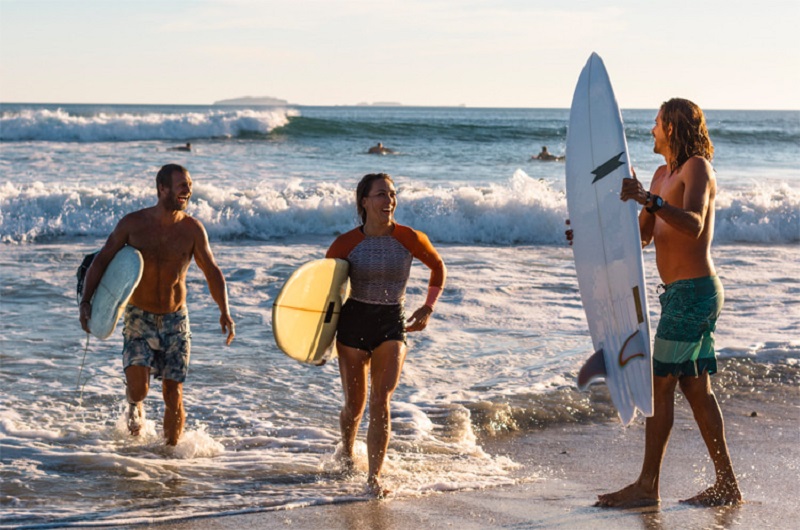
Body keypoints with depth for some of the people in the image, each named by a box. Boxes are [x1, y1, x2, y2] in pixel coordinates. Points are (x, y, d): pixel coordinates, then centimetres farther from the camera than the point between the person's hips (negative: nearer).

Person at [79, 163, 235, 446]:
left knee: (173, 394, -1)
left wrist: (224, 312, -9)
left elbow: (212, 272, 4)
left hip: (175, 319, 1)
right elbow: (101, 260, 0)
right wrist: (86, 301, -10)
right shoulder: (132, 224, -8)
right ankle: (135, 405, 22)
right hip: (139, 317, -1)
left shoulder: (192, 229, -4)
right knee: (138, 388, -15)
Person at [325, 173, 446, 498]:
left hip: (392, 325, 0)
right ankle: (346, 452, 40)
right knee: (355, 405, 8)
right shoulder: (347, 244, -7)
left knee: (381, 402, -13)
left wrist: (428, 308, 2)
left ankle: (374, 477, -10)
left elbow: (438, 268, 12)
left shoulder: (409, 239, -6)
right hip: (353, 323, 0)